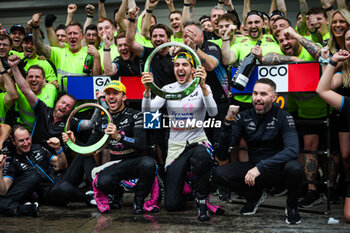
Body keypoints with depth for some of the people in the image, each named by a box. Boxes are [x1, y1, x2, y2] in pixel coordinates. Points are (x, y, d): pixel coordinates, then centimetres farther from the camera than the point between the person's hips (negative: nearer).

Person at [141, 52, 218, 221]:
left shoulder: (202, 88, -2)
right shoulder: (167, 89, 5)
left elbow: (213, 112, -21)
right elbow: (147, 110, -9)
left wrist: (203, 86, -36)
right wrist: (147, 90, -28)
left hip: (198, 141, -2)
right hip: (175, 145, 2)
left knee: (201, 158, -42)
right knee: (171, 204, -6)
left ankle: (202, 201, -15)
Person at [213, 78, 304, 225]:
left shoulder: (283, 117, -10)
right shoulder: (244, 116, -1)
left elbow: (293, 150, -26)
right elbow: (224, 146, -8)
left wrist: (260, 167, -33)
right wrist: (228, 121, -24)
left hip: (277, 168, -3)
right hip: (254, 166, 3)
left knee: (295, 168, -36)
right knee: (218, 174, -19)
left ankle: (292, 206, -1)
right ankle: (255, 196, 11)